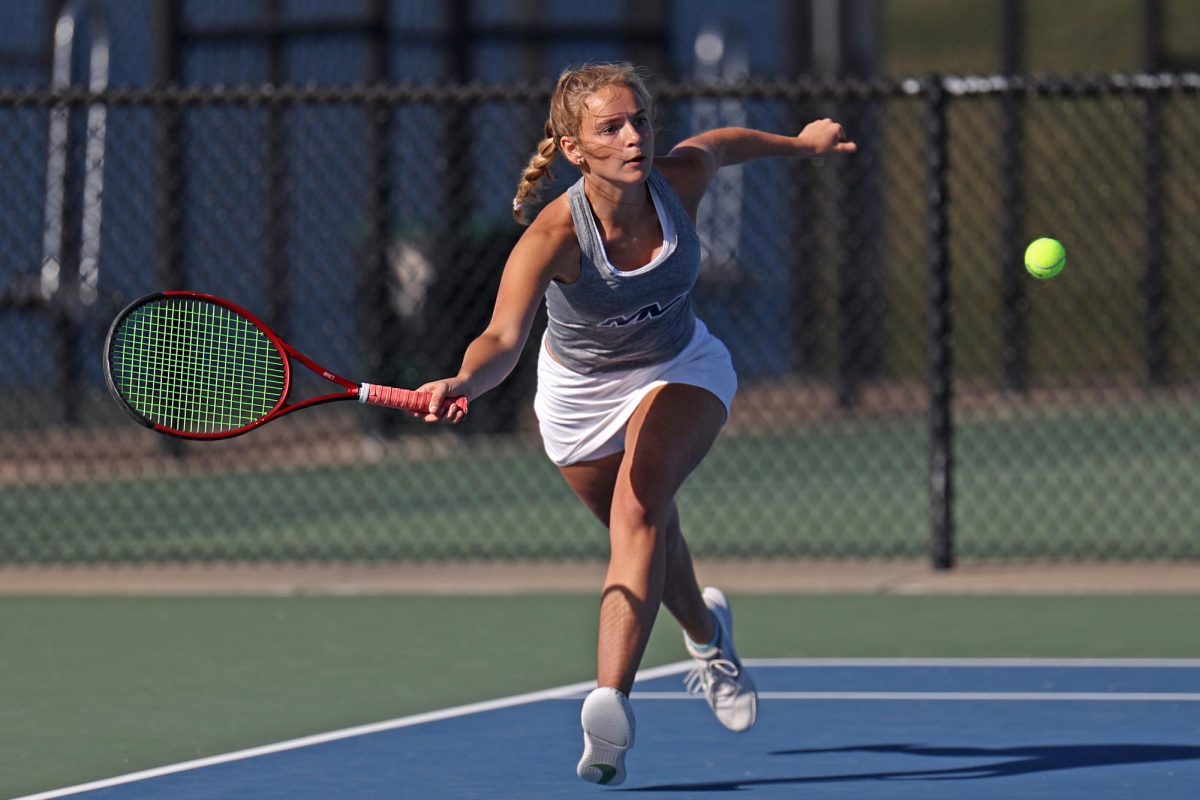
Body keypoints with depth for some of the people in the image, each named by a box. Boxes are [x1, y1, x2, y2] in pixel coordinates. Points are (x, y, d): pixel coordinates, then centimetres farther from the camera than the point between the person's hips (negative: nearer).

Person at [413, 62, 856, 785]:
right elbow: (504, 338, -49)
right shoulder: (554, 236, -36)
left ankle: (611, 704, -35)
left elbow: (724, 142, 0)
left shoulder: (683, 178, -25)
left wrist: (801, 142, 17)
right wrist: (463, 384, -70)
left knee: (638, 509, -26)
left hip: (680, 372, 0)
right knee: (648, 538, 20)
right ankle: (708, 636, 55)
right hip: (580, 391, 0)